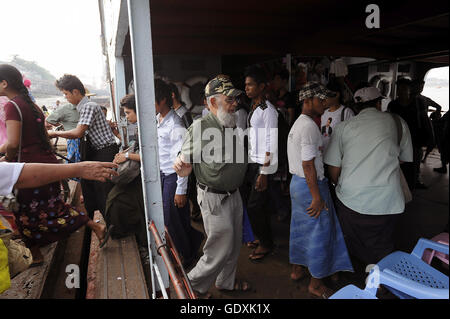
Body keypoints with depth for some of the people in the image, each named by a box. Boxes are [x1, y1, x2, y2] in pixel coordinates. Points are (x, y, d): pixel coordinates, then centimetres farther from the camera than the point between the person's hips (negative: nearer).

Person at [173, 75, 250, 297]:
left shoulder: (233, 125, 6)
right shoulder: (200, 128, -18)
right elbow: (186, 168, -16)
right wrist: (180, 167, -37)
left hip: (234, 194, 8)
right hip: (214, 198, -7)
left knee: (234, 244, 20)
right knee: (220, 249, 2)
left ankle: (227, 281, 43)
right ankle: (195, 285, 27)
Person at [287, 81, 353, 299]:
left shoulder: (297, 123, 12)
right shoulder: (309, 126, -19)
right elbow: (308, 165, -23)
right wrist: (317, 197, -21)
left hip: (296, 182, 10)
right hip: (310, 185, -10)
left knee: (300, 228, 20)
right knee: (319, 232, 3)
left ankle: (297, 269, 36)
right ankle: (316, 284, 17)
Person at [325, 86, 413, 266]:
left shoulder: (343, 127, 2)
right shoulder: (398, 122, 4)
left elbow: (333, 168, 1)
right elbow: (406, 159, 16)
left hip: (350, 199, 0)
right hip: (387, 202, 0)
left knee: (347, 244, 19)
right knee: (380, 250, 17)